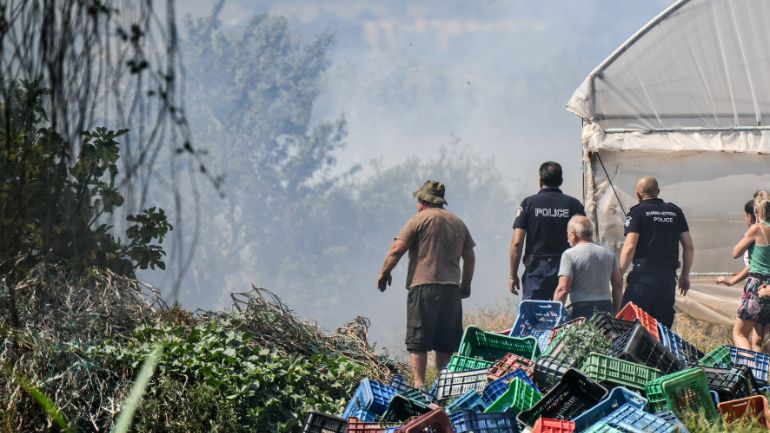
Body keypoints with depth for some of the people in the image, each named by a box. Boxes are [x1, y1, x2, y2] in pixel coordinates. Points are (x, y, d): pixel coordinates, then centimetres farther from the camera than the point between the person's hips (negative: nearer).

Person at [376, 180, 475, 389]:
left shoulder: (419, 219, -1)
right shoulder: (458, 223, 17)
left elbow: (397, 250, -7)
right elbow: (469, 257, 19)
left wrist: (384, 273, 5)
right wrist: (466, 284, 29)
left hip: (424, 287, -5)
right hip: (452, 288, 5)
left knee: (418, 340, -6)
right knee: (446, 343, 10)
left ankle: (419, 383, -15)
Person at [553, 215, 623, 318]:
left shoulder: (569, 254, -5)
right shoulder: (609, 253, 12)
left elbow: (563, 289, -11)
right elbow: (618, 285, 14)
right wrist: (615, 312, 23)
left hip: (580, 309, -5)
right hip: (606, 309, 5)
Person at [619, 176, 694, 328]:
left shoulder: (637, 212, -1)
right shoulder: (675, 211, 13)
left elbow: (630, 247, -11)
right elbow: (689, 246, 13)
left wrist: (619, 275, -5)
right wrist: (685, 275, 21)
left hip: (644, 274, -5)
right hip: (669, 276, 5)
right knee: (663, 325, 7)